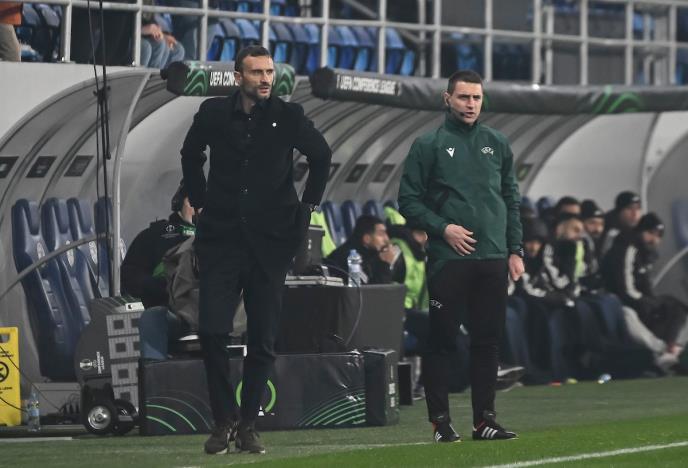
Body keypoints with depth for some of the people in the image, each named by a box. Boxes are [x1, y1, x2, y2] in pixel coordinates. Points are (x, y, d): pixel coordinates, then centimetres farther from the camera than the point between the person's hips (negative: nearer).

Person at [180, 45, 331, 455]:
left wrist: (308, 205, 10)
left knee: (263, 340, 2)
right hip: (221, 237, 0)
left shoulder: (288, 116, -2)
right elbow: (191, 155, 19)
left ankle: (248, 425, 11)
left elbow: (322, 155, 14)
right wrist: (200, 201, 14)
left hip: (271, 241, 0)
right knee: (212, 332, -10)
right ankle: (224, 421, 3)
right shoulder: (213, 113, 1)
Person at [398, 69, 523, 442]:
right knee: (442, 341, -3)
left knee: (488, 341, 5)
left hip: (493, 259, 4)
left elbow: (511, 199, 16)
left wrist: (515, 250, 8)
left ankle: (484, 419, 10)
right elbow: (409, 200, -1)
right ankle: (441, 421, 2)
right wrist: (442, 228, -13)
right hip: (448, 260, -4)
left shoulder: (497, 144, 13)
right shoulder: (428, 146, 1)